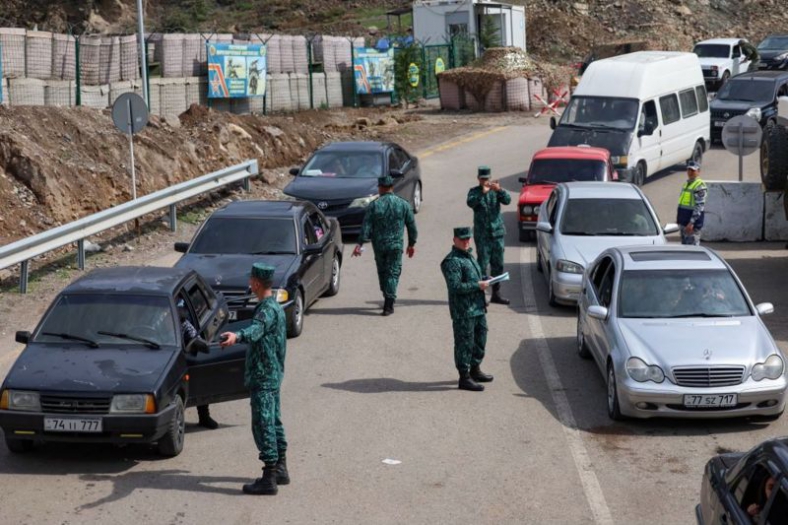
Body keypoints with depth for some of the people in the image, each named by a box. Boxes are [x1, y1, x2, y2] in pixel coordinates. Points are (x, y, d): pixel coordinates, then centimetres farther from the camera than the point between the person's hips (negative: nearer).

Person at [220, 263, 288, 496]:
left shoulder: (268, 309, -18)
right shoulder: (275, 307, 14)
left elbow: (257, 328, -41)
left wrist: (237, 336, -60)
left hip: (263, 377, -11)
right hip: (273, 374, 11)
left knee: (263, 425, -9)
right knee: (274, 422, 18)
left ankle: (269, 478, -10)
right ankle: (280, 469, 27)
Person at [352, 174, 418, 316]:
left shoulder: (374, 205, -5)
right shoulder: (403, 204, 0)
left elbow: (366, 227, -9)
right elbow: (412, 226, 4)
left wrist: (360, 244, -8)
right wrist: (411, 244, 14)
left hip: (379, 245, 0)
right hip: (396, 245, 0)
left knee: (382, 272, 16)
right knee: (393, 273, 3)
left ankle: (388, 300, 24)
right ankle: (388, 304, -7)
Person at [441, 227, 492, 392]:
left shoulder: (469, 255, 16)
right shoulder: (452, 261, -16)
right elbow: (456, 287, -24)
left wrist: (485, 279, 10)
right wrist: (478, 285, -22)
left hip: (478, 308, 10)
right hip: (463, 311, -10)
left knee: (480, 340, 19)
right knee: (464, 344, -3)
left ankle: (475, 370, 35)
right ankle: (464, 378, 2)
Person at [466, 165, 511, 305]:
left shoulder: (495, 190, 6)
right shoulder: (474, 191, 0)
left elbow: (507, 200, -11)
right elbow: (470, 203, -21)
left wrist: (499, 190, -29)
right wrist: (482, 193, -34)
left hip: (497, 232, 3)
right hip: (482, 234, -3)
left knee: (498, 265, 9)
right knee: (482, 264, -6)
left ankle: (496, 294, 18)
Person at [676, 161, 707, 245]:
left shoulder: (700, 186, -13)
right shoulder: (686, 184, 15)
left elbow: (699, 206, -19)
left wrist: (691, 222, -23)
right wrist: (678, 217, 19)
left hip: (693, 219, -9)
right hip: (683, 220, 9)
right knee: (684, 244, 14)